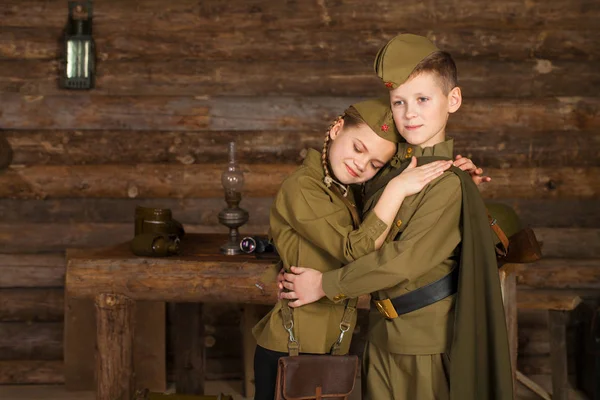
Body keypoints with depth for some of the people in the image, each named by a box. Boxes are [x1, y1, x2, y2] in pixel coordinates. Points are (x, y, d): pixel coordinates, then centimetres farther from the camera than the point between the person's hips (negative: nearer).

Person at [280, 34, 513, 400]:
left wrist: (325, 284, -13)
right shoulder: (388, 168, 4)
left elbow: (405, 260, -21)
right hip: (383, 332, 7)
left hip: (429, 340, -7)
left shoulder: (448, 183, -18)